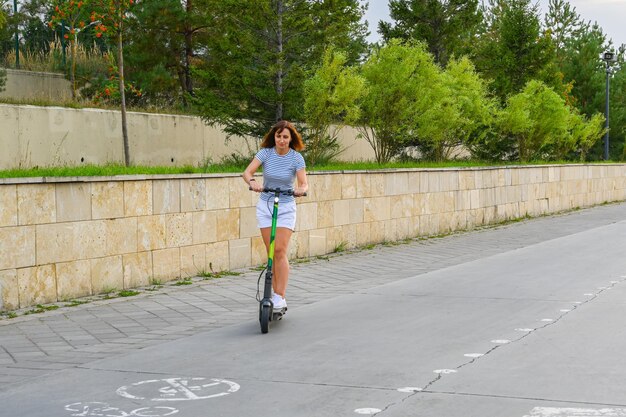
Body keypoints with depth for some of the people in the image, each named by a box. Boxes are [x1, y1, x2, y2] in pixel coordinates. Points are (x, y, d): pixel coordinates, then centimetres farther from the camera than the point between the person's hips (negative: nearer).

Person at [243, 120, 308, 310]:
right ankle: (276, 293, 13)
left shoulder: (296, 158, -10)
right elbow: (247, 172, -18)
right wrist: (252, 181, -40)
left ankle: (280, 298, -13)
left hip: (286, 207, -2)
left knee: (280, 252, -13)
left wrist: (301, 189, -40)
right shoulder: (265, 153, -6)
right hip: (265, 205, 2)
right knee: (271, 253, 4)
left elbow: (303, 183, -16)